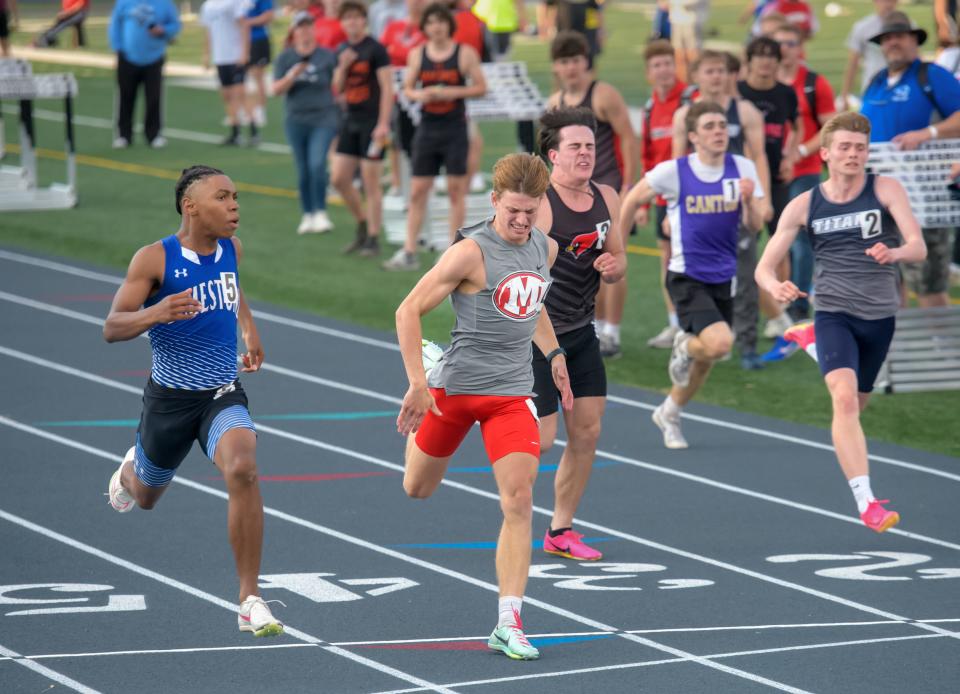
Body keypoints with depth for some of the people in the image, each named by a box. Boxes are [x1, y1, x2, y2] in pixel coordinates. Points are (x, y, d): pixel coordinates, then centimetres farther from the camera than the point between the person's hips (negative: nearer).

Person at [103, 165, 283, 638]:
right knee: (146, 497, 21)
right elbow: (112, 328, -20)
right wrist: (156, 312, -37)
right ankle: (132, 469, 64)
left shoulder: (231, 248, -1)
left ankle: (250, 601, -23)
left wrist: (249, 329, 19)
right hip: (170, 399, -2)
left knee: (242, 470, -28)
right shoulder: (155, 259, -17)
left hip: (223, 396, 2)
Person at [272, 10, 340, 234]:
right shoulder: (285, 58, 5)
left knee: (317, 165, -19)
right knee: (303, 172, 7)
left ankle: (320, 213, -11)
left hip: (323, 118, -3)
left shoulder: (327, 56, 0)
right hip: (296, 121, 3)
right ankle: (307, 215, 19)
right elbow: (277, 89, 0)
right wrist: (292, 75, -18)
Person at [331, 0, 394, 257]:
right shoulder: (342, 51, 11)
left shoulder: (375, 50, -10)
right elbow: (338, 89, 13)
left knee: (371, 184, -3)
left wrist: (383, 124, -19)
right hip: (350, 120, 7)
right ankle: (363, 226, 21)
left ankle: (373, 240, 4)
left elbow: (387, 88, -13)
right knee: (339, 179, 4)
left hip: (372, 122, -7)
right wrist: (343, 67, -6)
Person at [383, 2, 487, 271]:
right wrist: (419, 95, -12)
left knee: (456, 190, 1)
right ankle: (408, 253, 3)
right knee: (417, 191, 1)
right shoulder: (417, 55, 6)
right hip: (427, 129, 3)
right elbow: (407, 89, 10)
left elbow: (481, 87, -2)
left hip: (454, 129, -3)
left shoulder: (465, 54, -3)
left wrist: (452, 92, -16)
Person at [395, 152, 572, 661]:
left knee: (519, 501, -12)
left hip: (512, 393, 3)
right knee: (417, 490, 16)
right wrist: (417, 385, -21)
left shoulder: (546, 249, 3)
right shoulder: (471, 252, -18)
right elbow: (408, 311, -16)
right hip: (455, 388, -3)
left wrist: (554, 353, 15)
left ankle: (508, 624, -11)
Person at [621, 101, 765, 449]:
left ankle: (669, 413, 41)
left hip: (723, 278, 4)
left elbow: (755, 225, -6)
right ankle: (685, 347, 9)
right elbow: (633, 200, 3)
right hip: (687, 277, -4)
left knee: (705, 359, 16)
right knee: (719, 343, -26)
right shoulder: (673, 172, -11)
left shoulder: (743, 169, -4)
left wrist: (749, 200, -26)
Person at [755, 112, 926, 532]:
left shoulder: (885, 190, -4)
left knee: (855, 405, 18)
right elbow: (765, 265, 1)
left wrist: (893, 252, -38)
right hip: (834, 313, -1)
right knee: (844, 399, -23)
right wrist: (775, 286, -23)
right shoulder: (804, 206, 0)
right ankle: (866, 504, -29)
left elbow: (918, 247, -14)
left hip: (881, 316, 1)